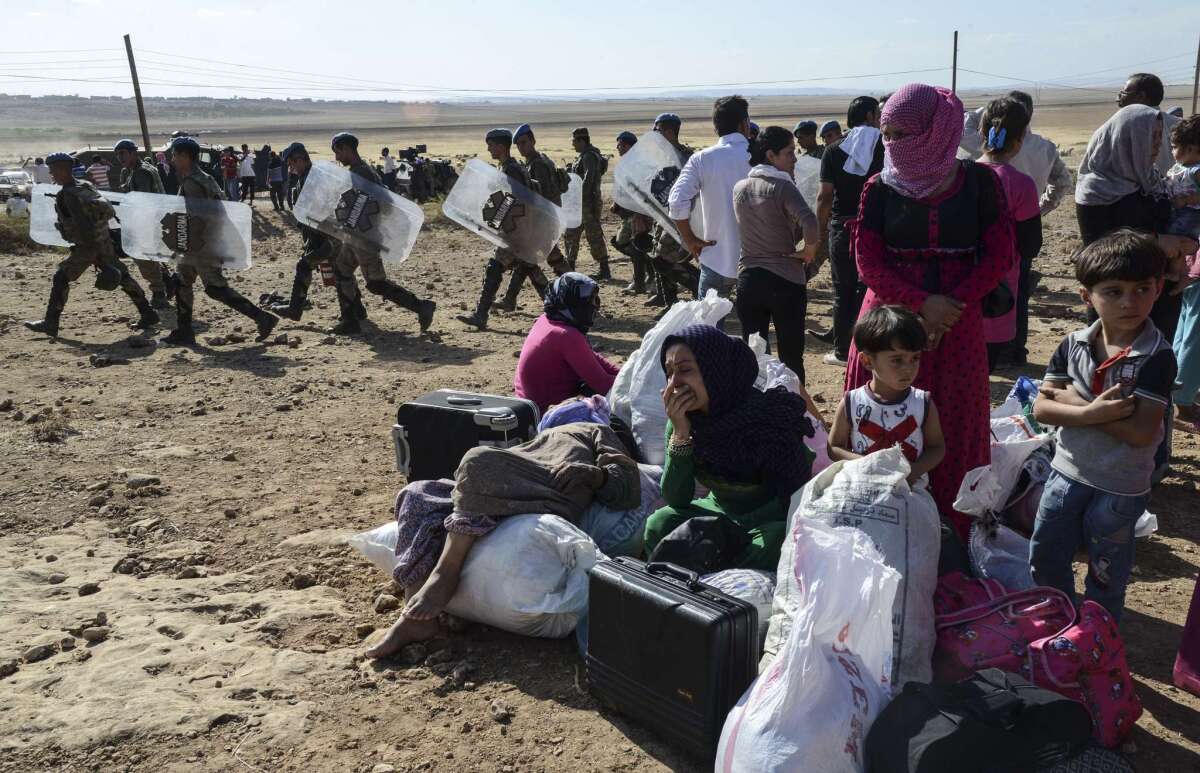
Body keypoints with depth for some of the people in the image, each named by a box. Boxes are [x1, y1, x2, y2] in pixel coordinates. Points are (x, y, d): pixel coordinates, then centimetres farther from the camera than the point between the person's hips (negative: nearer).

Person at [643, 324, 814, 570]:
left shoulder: (768, 415, -25)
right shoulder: (684, 419, -11)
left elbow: (798, 493, -19)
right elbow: (676, 500, -12)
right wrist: (680, 433, -26)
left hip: (773, 517, -3)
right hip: (721, 510, 4)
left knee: (771, 543, -35)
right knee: (659, 525, -20)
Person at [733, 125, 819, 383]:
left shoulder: (740, 188, 7)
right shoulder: (783, 186, -12)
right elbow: (808, 221, -29)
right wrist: (810, 250, -10)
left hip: (748, 279, 5)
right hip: (786, 281, -5)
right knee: (791, 357, 5)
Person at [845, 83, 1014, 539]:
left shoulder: (978, 182, 1)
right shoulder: (879, 189, 2)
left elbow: (1000, 255, 0)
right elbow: (868, 264, -2)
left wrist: (952, 306, -12)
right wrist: (923, 303, -15)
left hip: (958, 324, 0)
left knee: (954, 430, 5)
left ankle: (953, 531, 18)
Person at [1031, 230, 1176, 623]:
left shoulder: (1157, 357, -19)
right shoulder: (1073, 345, -6)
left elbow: (1141, 432, -26)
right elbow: (1041, 408, -9)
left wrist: (1072, 400, -22)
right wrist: (1092, 412, -27)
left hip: (1120, 488, -4)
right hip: (1068, 473, 4)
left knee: (1106, 574, 16)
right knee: (1045, 559, 18)